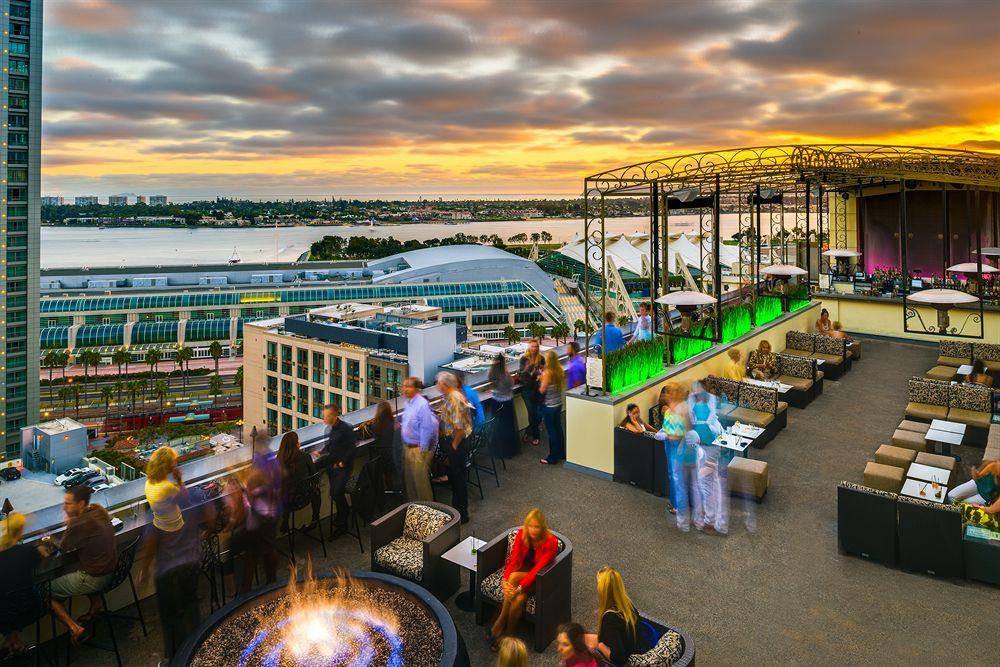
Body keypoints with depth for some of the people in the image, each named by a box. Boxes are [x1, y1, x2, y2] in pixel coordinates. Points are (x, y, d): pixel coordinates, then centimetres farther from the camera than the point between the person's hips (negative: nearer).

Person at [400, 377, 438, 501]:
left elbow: (427, 428, -23)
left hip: (418, 449, -9)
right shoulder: (409, 403, 7)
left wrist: (423, 450, -20)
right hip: (407, 447, 9)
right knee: (409, 479, 20)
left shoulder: (422, 404, -21)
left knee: (420, 481, 2)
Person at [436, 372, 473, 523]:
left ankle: (462, 514, 13)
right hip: (449, 438, 10)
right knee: (453, 475, 20)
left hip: (458, 442, -10)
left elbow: (459, 427, -27)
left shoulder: (455, 399, -25)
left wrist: (454, 445, -17)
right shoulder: (448, 396, 6)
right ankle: (456, 506, 36)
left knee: (458, 477, 1)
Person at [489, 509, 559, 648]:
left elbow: (538, 569, -28)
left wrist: (520, 587, -35)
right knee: (518, 599, -30)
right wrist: (505, 581, -27)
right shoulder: (522, 534, -12)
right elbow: (514, 559, -12)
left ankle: (499, 625, -13)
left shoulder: (551, 542, -24)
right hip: (522, 572, 3)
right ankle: (505, 634, -10)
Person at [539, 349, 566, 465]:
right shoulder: (560, 371, 0)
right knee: (558, 429, 18)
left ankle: (553, 457, 13)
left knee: (551, 431, 3)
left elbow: (542, 390, -19)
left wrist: (540, 380, -4)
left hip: (549, 406, -7)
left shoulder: (547, 373, -22)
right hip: (558, 403, 7)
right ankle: (562, 453, 30)